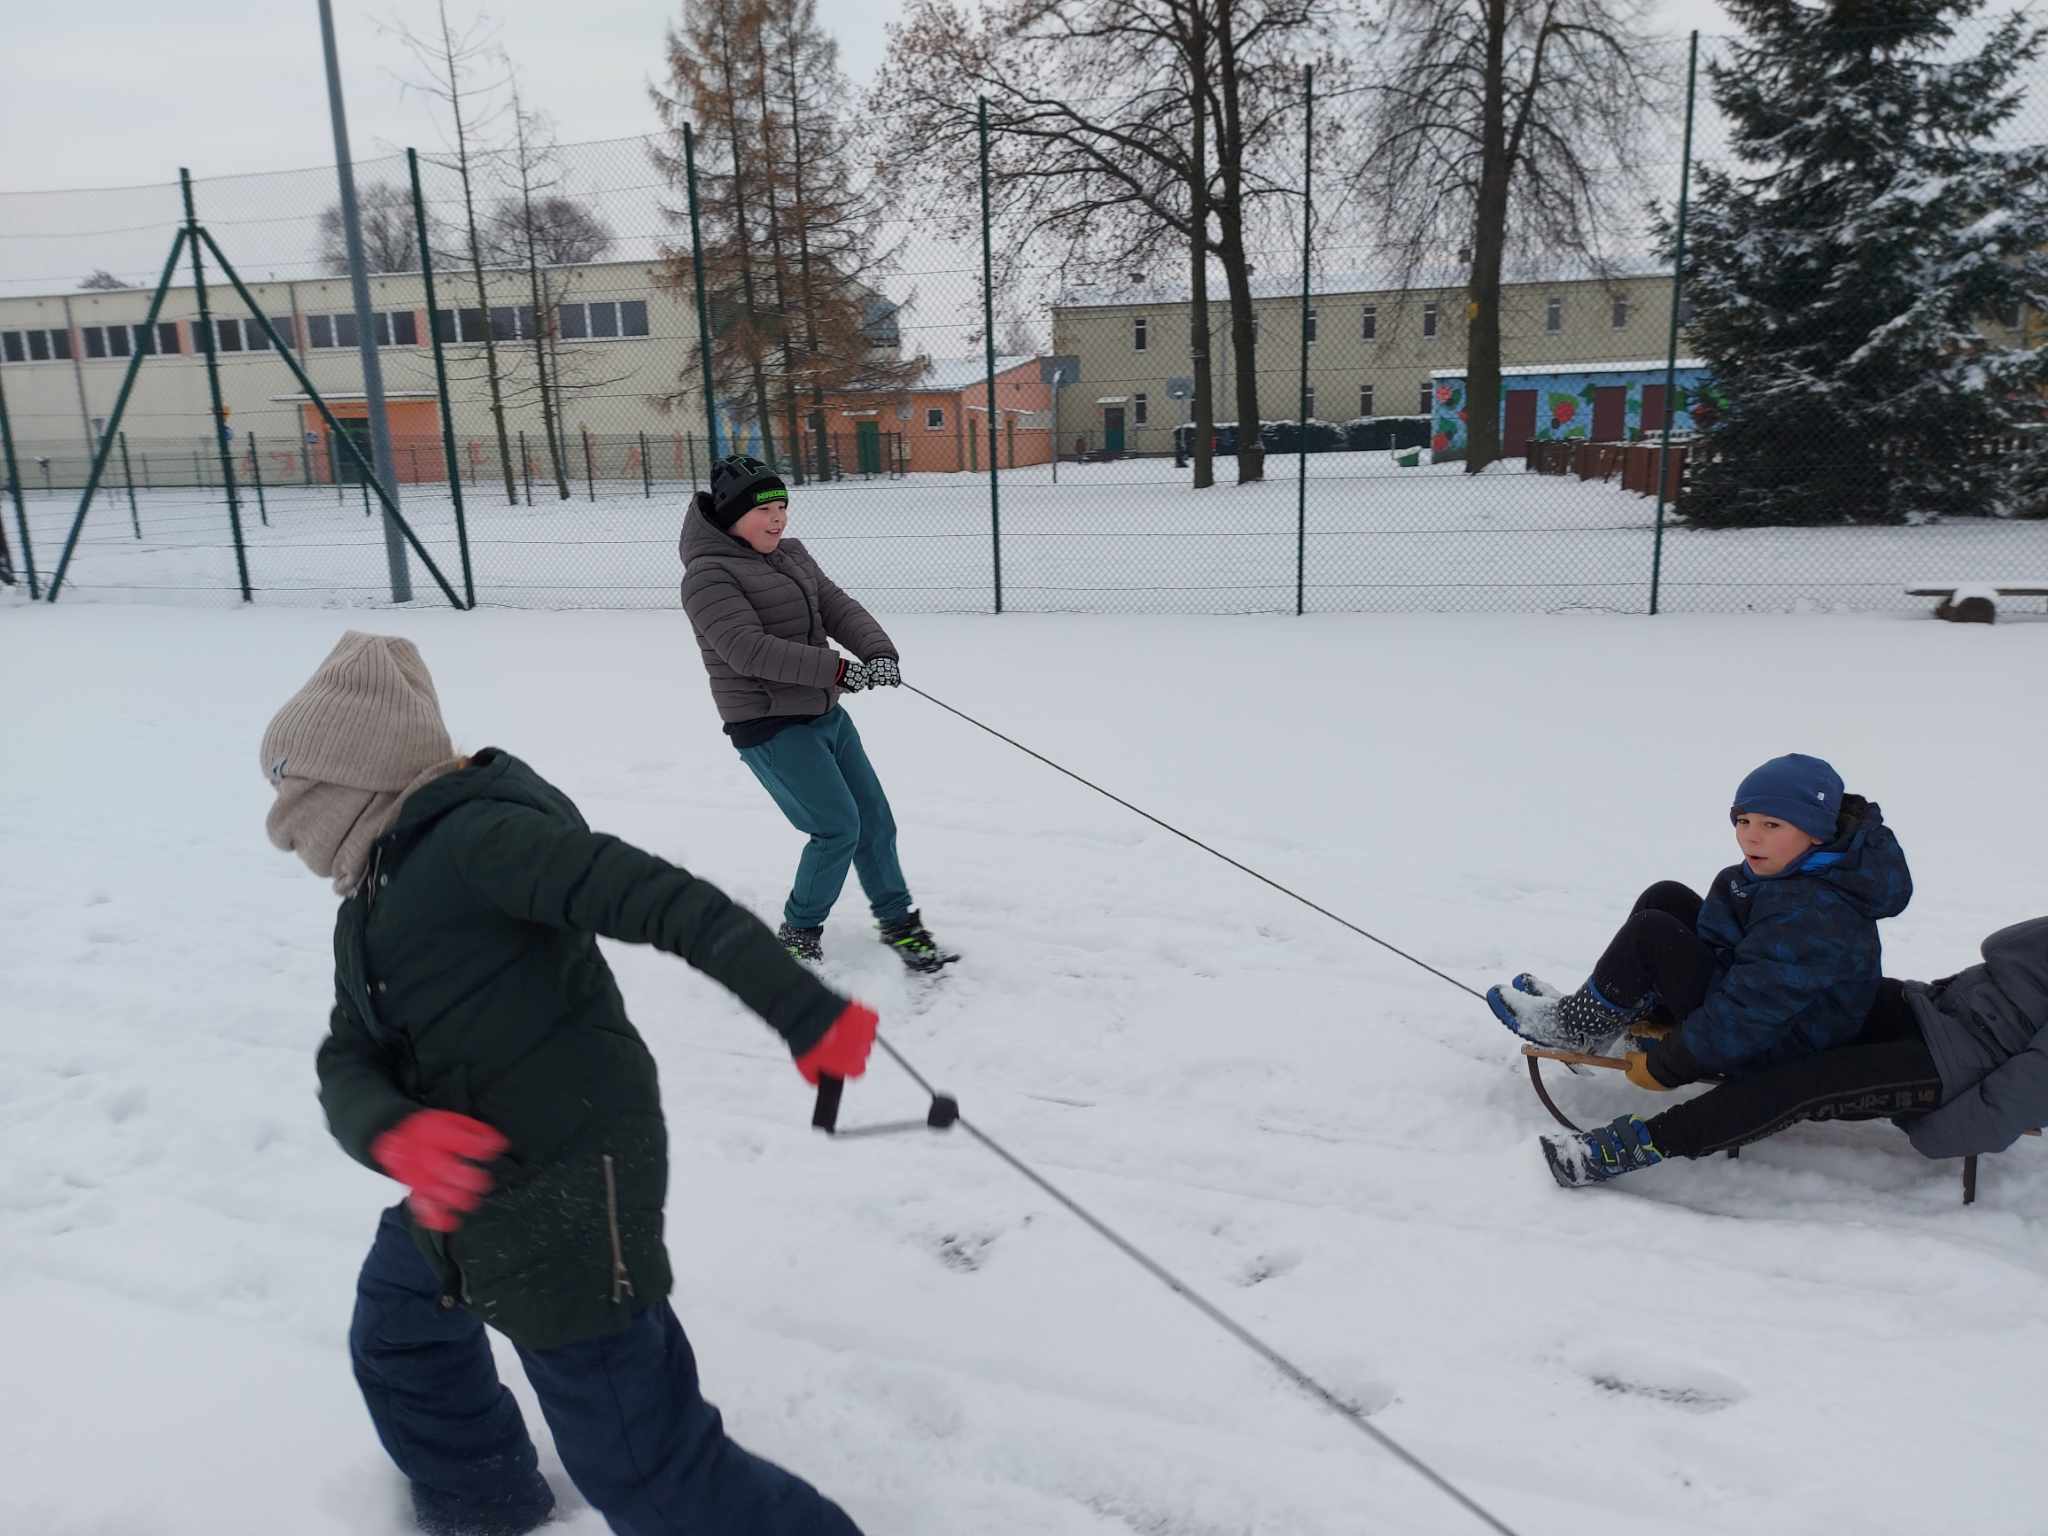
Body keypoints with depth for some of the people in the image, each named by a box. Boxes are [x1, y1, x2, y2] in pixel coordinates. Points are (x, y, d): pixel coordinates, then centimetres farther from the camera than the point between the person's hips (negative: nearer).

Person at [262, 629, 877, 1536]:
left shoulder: (476, 835, -16)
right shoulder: (370, 911, 13)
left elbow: (659, 900, -27)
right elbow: (346, 1065, 1)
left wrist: (804, 1012, -34)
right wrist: (396, 1135, -22)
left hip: (567, 1194, -10)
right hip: (468, 1193, 11)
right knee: (397, 1342, 32)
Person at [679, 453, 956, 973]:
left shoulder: (791, 554, 11)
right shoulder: (708, 575, -14)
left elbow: (838, 608, 3)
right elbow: (749, 649, -25)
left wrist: (879, 651, -18)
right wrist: (836, 669, -30)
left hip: (825, 715, 8)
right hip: (770, 727, -8)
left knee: (875, 819, 10)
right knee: (838, 829, -9)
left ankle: (898, 921, 27)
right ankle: (799, 932, 12)